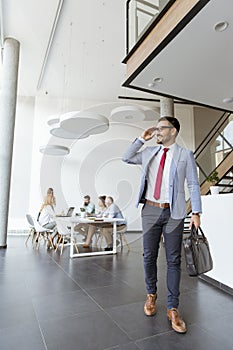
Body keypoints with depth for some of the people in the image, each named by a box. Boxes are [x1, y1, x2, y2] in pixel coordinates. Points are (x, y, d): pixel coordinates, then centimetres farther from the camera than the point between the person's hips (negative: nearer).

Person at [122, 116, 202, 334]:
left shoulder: (185, 155, 1)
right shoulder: (149, 153, 11)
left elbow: (193, 185, -1)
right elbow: (126, 158, 16)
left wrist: (196, 212, -9)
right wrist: (141, 139, 8)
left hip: (173, 213, -3)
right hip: (150, 210, 3)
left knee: (173, 261, 6)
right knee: (149, 256, 12)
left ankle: (172, 308, 20)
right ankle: (151, 295, 34)